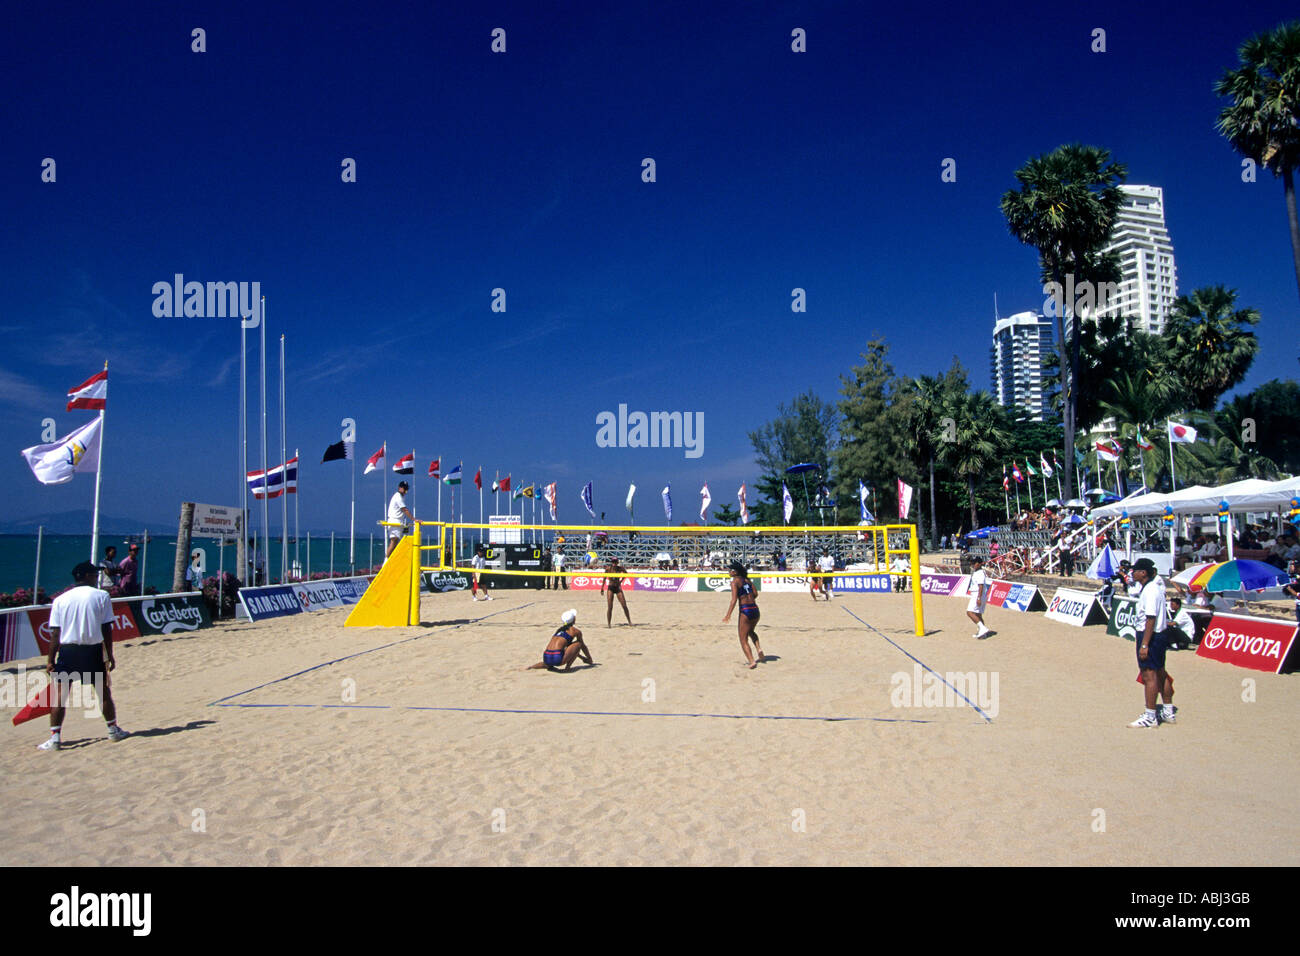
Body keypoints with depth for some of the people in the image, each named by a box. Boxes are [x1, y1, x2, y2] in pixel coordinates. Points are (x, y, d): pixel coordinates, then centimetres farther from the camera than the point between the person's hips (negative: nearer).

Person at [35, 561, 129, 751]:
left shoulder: (60, 600, 4)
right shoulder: (102, 596, 0)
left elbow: (55, 633, 1)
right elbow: (107, 629, -2)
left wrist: (50, 660, 5)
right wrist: (109, 656, 3)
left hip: (67, 650, 1)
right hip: (93, 650, 0)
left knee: (59, 694, 6)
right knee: (104, 691, 12)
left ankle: (55, 738, 1)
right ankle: (113, 730, 24)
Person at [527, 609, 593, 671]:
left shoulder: (559, 629, 27)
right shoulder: (576, 631, 8)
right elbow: (583, 647, 23)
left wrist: (582, 657, 48)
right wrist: (590, 660, 39)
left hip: (546, 658, 6)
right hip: (557, 659, -6)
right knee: (579, 643, 10)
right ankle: (568, 667, 3)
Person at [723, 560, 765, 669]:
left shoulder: (735, 581, -7)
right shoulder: (747, 580, 13)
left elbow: (734, 599, -15)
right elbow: (756, 594, 13)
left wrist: (728, 614, -18)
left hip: (745, 611, -7)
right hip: (755, 609, 7)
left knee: (743, 640, 5)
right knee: (751, 631, 32)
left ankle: (752, 661, -7)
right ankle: (759, 649, 11)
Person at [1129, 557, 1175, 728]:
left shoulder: (1150, 591, -21)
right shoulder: (1156, 585, 9)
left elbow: (1151, 619, -24)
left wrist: (1144, 645, -24)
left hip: (1150, 636, -10)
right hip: (1160, 635, 10)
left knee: (1149, 675, -6)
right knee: (1160, 673, 18)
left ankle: (1150, 717, -1)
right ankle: (1168, 712, 28)